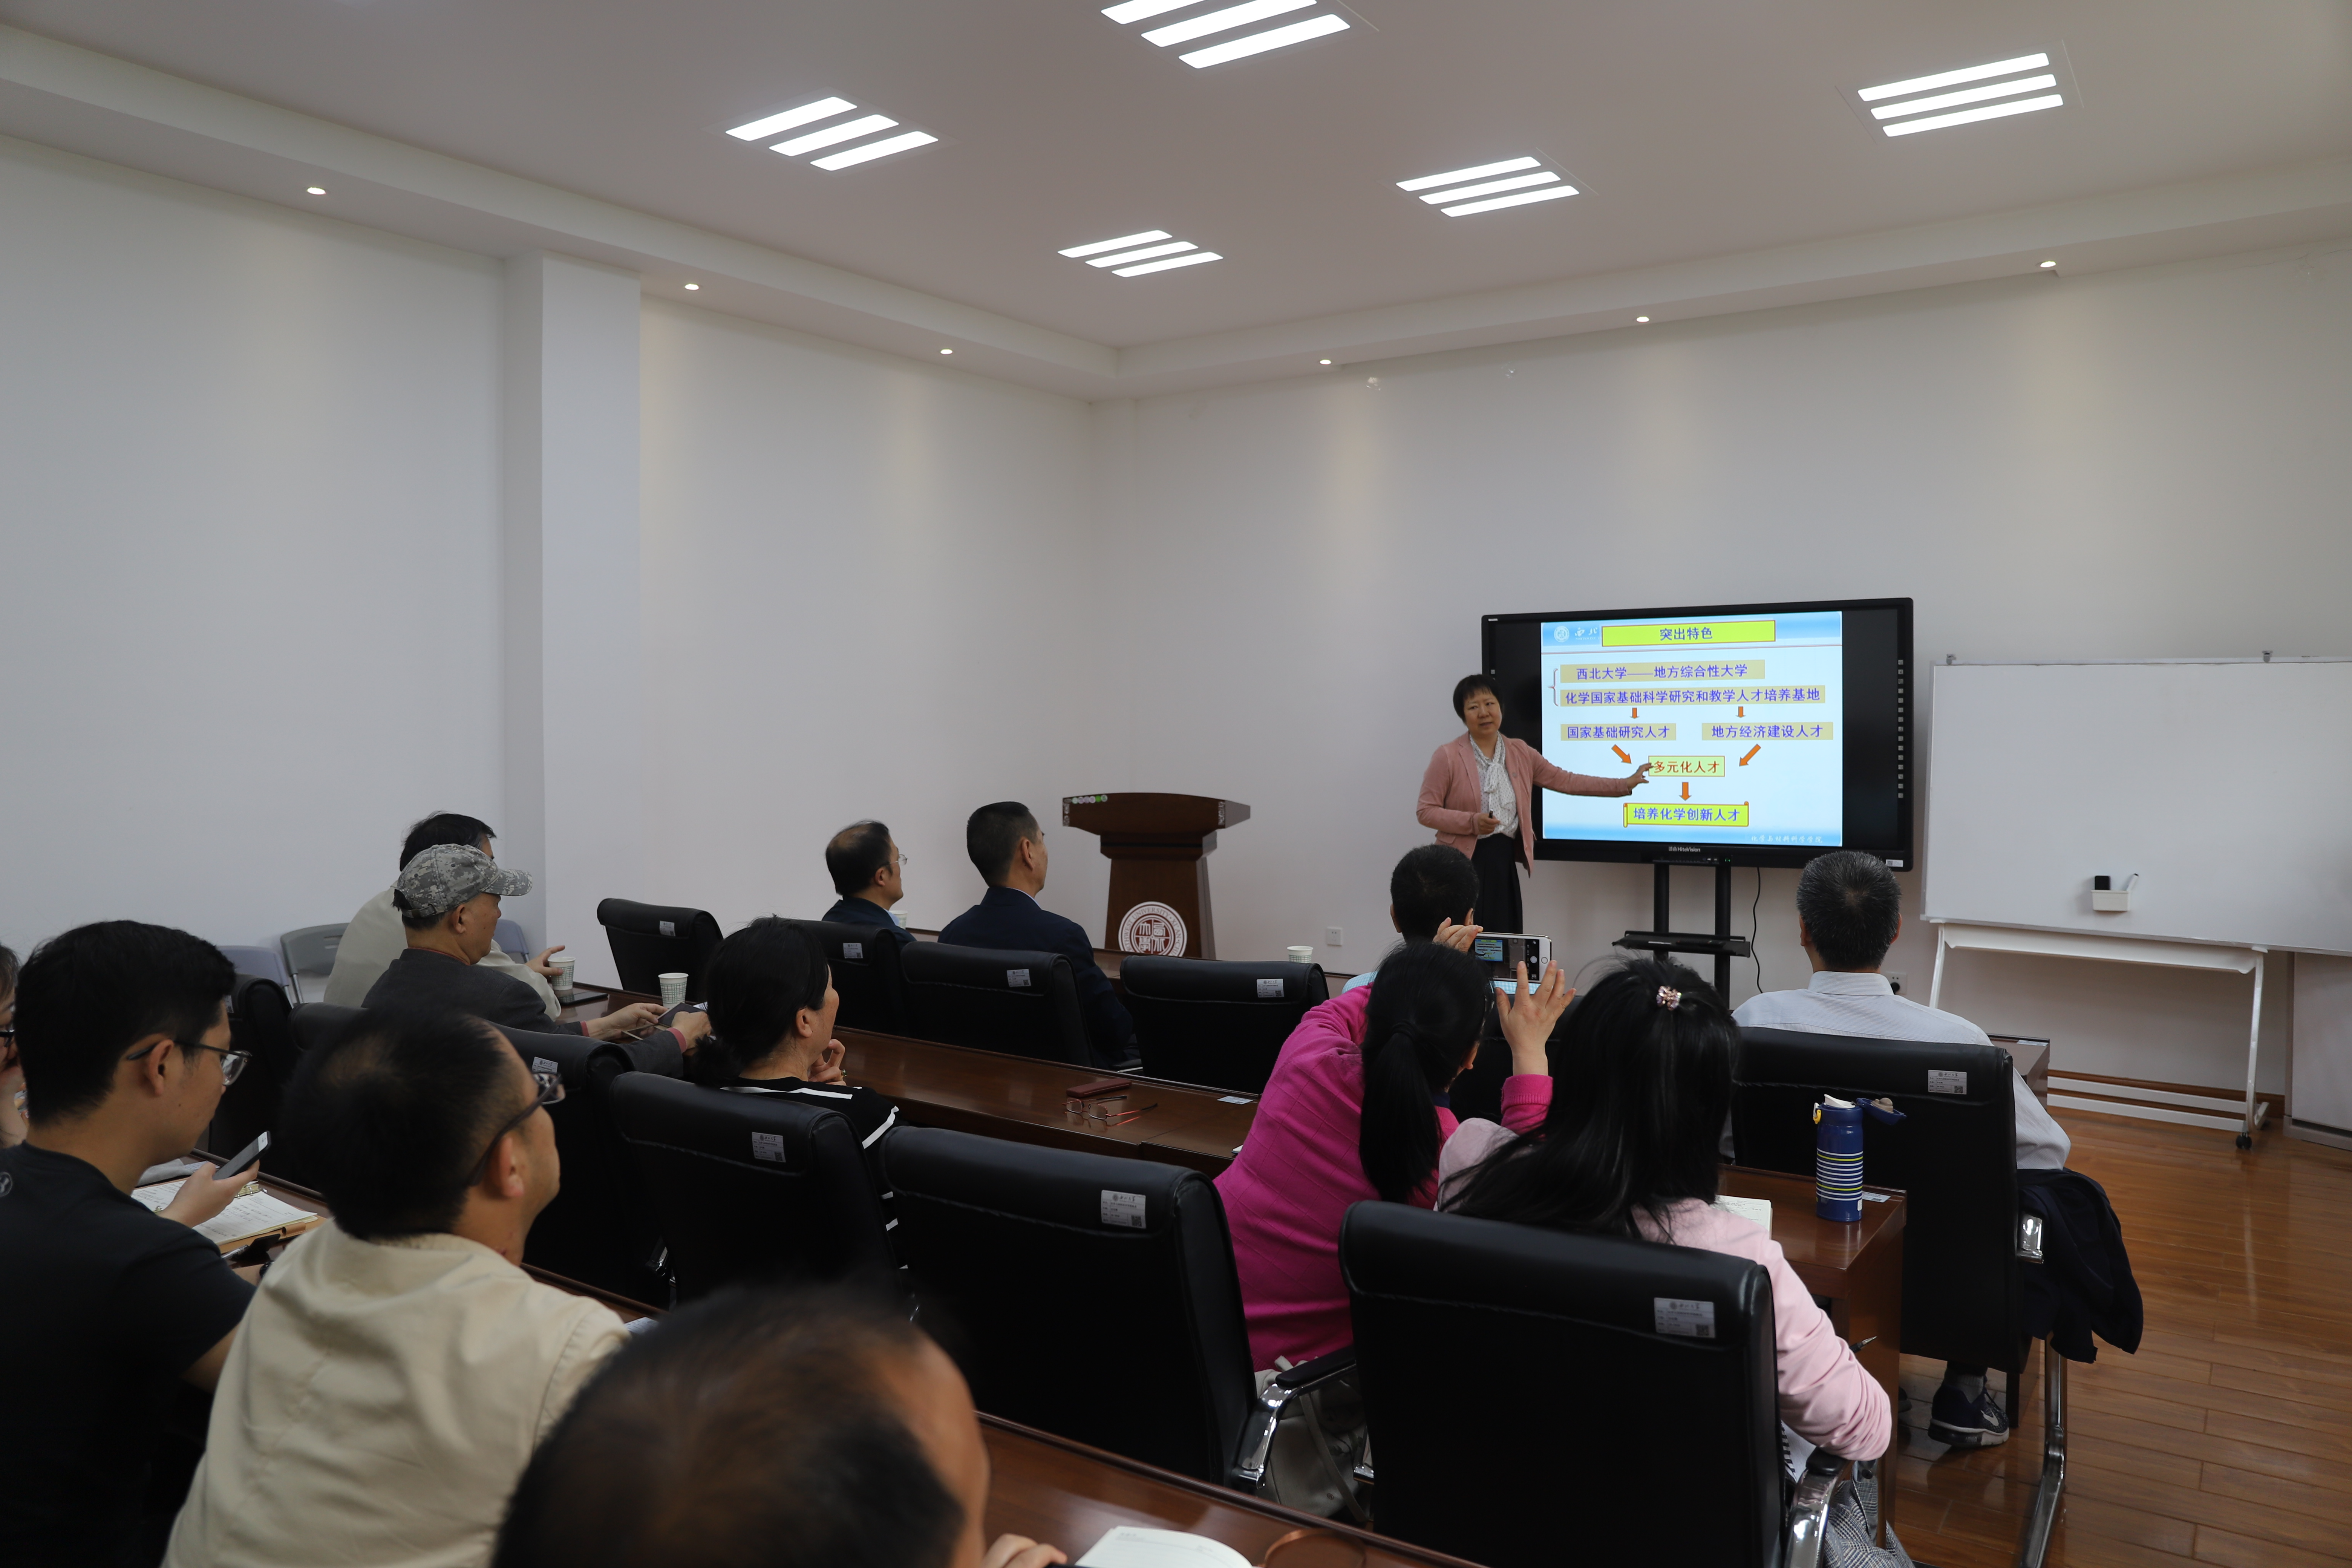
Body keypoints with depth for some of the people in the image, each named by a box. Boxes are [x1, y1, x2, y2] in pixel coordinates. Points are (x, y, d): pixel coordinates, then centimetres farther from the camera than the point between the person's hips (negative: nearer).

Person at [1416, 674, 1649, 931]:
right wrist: (1472, 822, -20)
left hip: (1504, 861, 5)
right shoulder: (1447, 757, -6)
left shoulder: (1520, 753, 9)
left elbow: (1565, 781, 15)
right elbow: (1426, 811, -6)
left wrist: (1624, 785, 15)